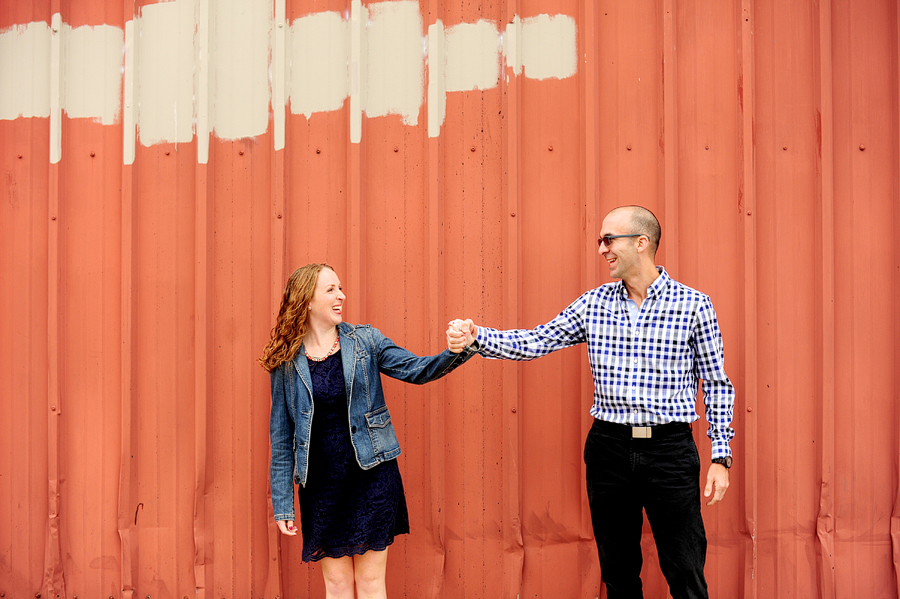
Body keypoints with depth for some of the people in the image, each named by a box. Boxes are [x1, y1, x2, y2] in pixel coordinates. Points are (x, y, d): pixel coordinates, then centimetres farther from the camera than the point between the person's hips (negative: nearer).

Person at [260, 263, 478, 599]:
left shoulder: (365, 341, 1)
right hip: (321, 486, 0)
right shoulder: (286, 363, -1)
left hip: (371, 477, 0)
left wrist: (457, 351, -27)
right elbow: (281, 435, 2)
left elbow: (416, 370, -7)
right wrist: (282, 505, 0)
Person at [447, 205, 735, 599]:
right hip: (609, 448, 3)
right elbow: (534, 342, 2)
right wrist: (475, 338, -12)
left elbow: (716, 384, 1)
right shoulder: (594, 304, 4)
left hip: (670, 449, -3)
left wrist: (720, 456, -3)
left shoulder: (694, 305, -3)